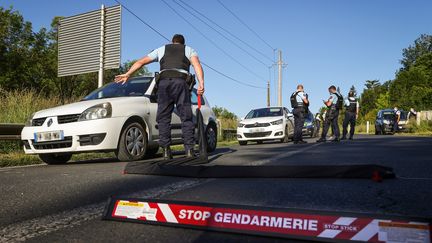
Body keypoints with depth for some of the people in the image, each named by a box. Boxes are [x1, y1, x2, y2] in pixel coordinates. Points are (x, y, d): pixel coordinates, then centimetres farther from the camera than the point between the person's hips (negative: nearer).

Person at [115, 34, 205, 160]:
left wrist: (127, 74, 24)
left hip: (164, 82, 1)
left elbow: (141, 62, 22)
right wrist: (201, 83, -9)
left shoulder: (161, 49, 29)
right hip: (181, 82, -1)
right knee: (186, 117, 0)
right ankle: (189, 149, -10)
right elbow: (197, 65, 3)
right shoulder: (189, 50, 24)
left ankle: (166, 150, -6)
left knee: (163, 117, 3)